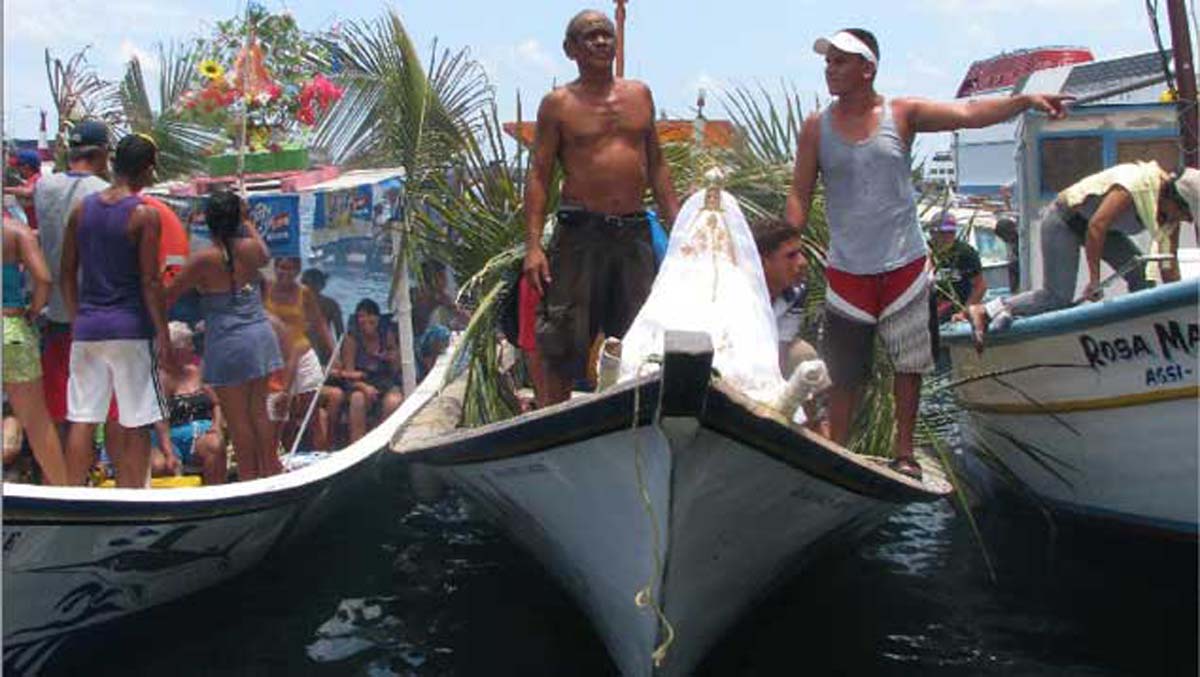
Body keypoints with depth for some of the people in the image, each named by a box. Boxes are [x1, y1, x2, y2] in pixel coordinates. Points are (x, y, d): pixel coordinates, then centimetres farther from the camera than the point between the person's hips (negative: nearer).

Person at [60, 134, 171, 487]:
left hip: (87, 326, 5)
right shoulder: (144, 215, -9)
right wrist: (162, 333, -6)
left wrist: (78, 319, 17)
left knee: (82, 419, 9)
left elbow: (68, 272, 9)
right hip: (130, 328, -5)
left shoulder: (82, 209, 8)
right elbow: (150, 281, -11)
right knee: (136, 424, 3)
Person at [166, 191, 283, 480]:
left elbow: (169, 295, -6)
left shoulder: (203, 259, -14)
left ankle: (249, 475, 11)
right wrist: (248, 223, 34)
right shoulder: (251, 247, -2)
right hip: (259, 334, 5)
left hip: (227, 342, -5)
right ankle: (270, 469, 22)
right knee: (258, 410, 15)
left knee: (237, 417, 5)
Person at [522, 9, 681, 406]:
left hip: (634, 232, 4)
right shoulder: (558, 104, 2)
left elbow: (656, 165, 18)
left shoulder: (640, 95, 14)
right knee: (562, 346, -2)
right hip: (580, 234, -4)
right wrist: (533, 246, -11)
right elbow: (538, 175, -1)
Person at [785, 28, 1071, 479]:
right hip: (847, 270, 0)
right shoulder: (816, 129, 1)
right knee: (844, 373, 5)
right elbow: (799, 196, 0)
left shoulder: (903, 115, -1)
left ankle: (904, 454, 24)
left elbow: (969, 113, -9)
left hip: (905, 265, 1)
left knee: (909, 364, 10)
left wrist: (1024, 100, -22)